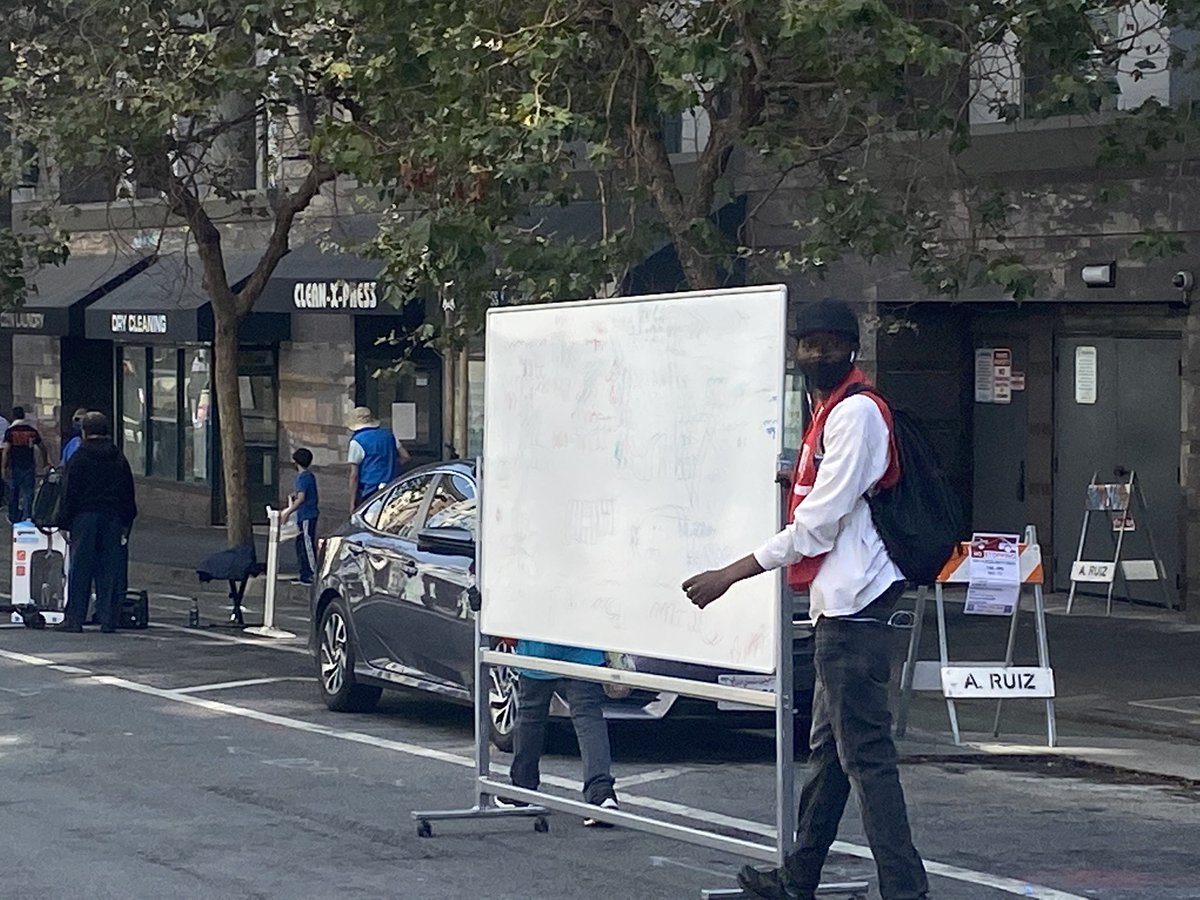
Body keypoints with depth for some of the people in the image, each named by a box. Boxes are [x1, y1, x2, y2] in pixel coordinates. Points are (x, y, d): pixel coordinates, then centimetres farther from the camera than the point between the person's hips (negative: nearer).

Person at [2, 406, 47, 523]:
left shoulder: (10, 431, -7)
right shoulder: (32, 430, 4)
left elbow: (6, 450, -13)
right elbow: (42, 448, 8)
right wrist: (43, 464, 20)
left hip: (14, 468, -2)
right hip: (29, 467, 2)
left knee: (13, 495, 13)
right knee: (28, 494, 4)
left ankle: (14, 519, 23)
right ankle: (26, 518, -2)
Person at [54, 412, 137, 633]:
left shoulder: (79, 458, -5)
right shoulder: (119, 459, 9)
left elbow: (69, 493, -7)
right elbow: (128, 493, 13)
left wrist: (65, 523, -3)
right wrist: (126, 523, 18)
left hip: (84, 518, -4)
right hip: (113, 519, 4)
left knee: (80, 568, -1)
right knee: (109, 570, 5)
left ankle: (74, 618, -2)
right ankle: (108, 620, 3)